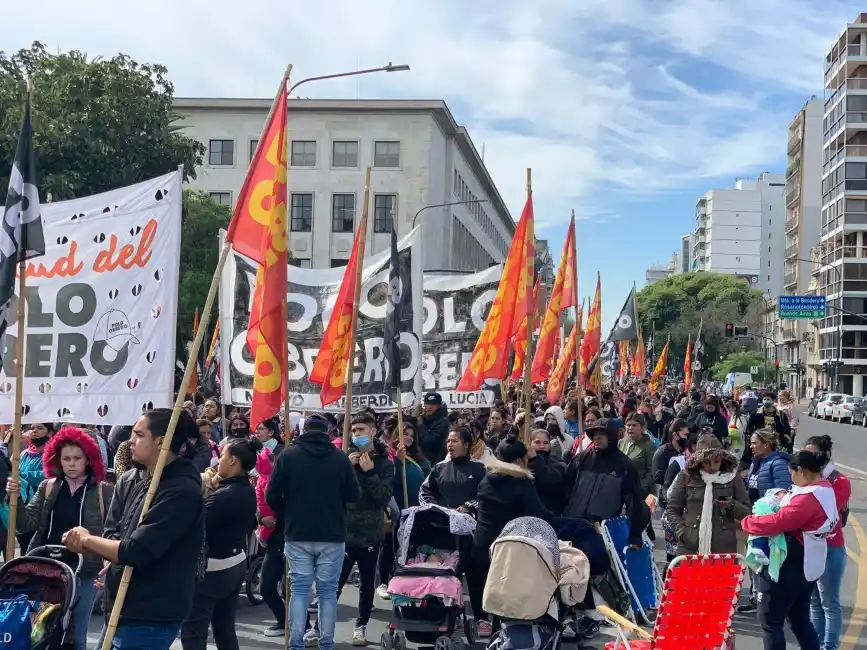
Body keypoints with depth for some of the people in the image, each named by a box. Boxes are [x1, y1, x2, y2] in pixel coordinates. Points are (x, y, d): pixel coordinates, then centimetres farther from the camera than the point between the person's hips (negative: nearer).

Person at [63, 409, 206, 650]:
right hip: (120, 609, 8)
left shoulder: (182, 491, -20)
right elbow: (113, 539, 5)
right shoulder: (130, 481, 6)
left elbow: (135, 551, -22)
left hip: (150, 618, -8)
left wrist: (87, 540, -8)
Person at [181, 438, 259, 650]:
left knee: (192, 632, -3)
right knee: (225, 629, 16)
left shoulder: (222, 496, -23)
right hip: (237, 565, 9)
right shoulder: (248, 491, 4)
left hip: (213, 569, -9)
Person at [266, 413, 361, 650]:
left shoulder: (288, 455, -4)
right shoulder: (341, 457, -4)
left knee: (299, 589, 6)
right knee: (328, 590, 7)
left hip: (298, 534, 0)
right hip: (332, 535, 0)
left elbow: (272, 496, -2)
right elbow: (354, 496, 1)